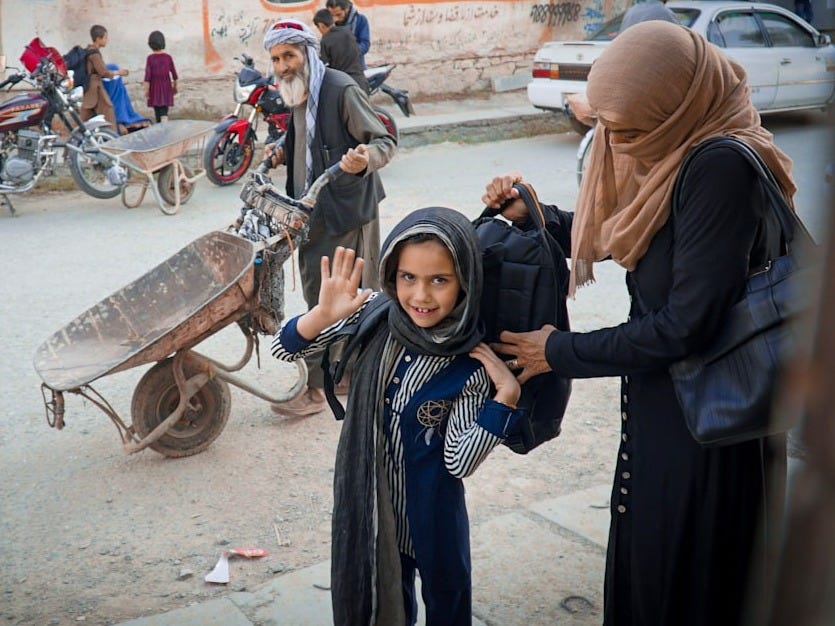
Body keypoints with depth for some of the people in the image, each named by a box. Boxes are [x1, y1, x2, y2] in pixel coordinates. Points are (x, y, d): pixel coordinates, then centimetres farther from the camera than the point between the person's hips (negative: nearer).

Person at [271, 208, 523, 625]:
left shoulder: (471, 361, -22)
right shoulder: (376, 315, -16)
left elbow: (460, 461, -18)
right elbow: (285, 349, -14)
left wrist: (506, 394, -29)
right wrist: (323, 315, -34)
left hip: (430, 507, -2)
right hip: (368, 497, 2)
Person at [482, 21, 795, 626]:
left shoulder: (722, 171, -27)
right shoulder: (672, 147, 0)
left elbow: (686, 325, -27)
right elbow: (618, 236, 13)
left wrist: (561, 352, -16)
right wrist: (535, 216, -1)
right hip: (661, 400, 8)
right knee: (642, 564, 23)